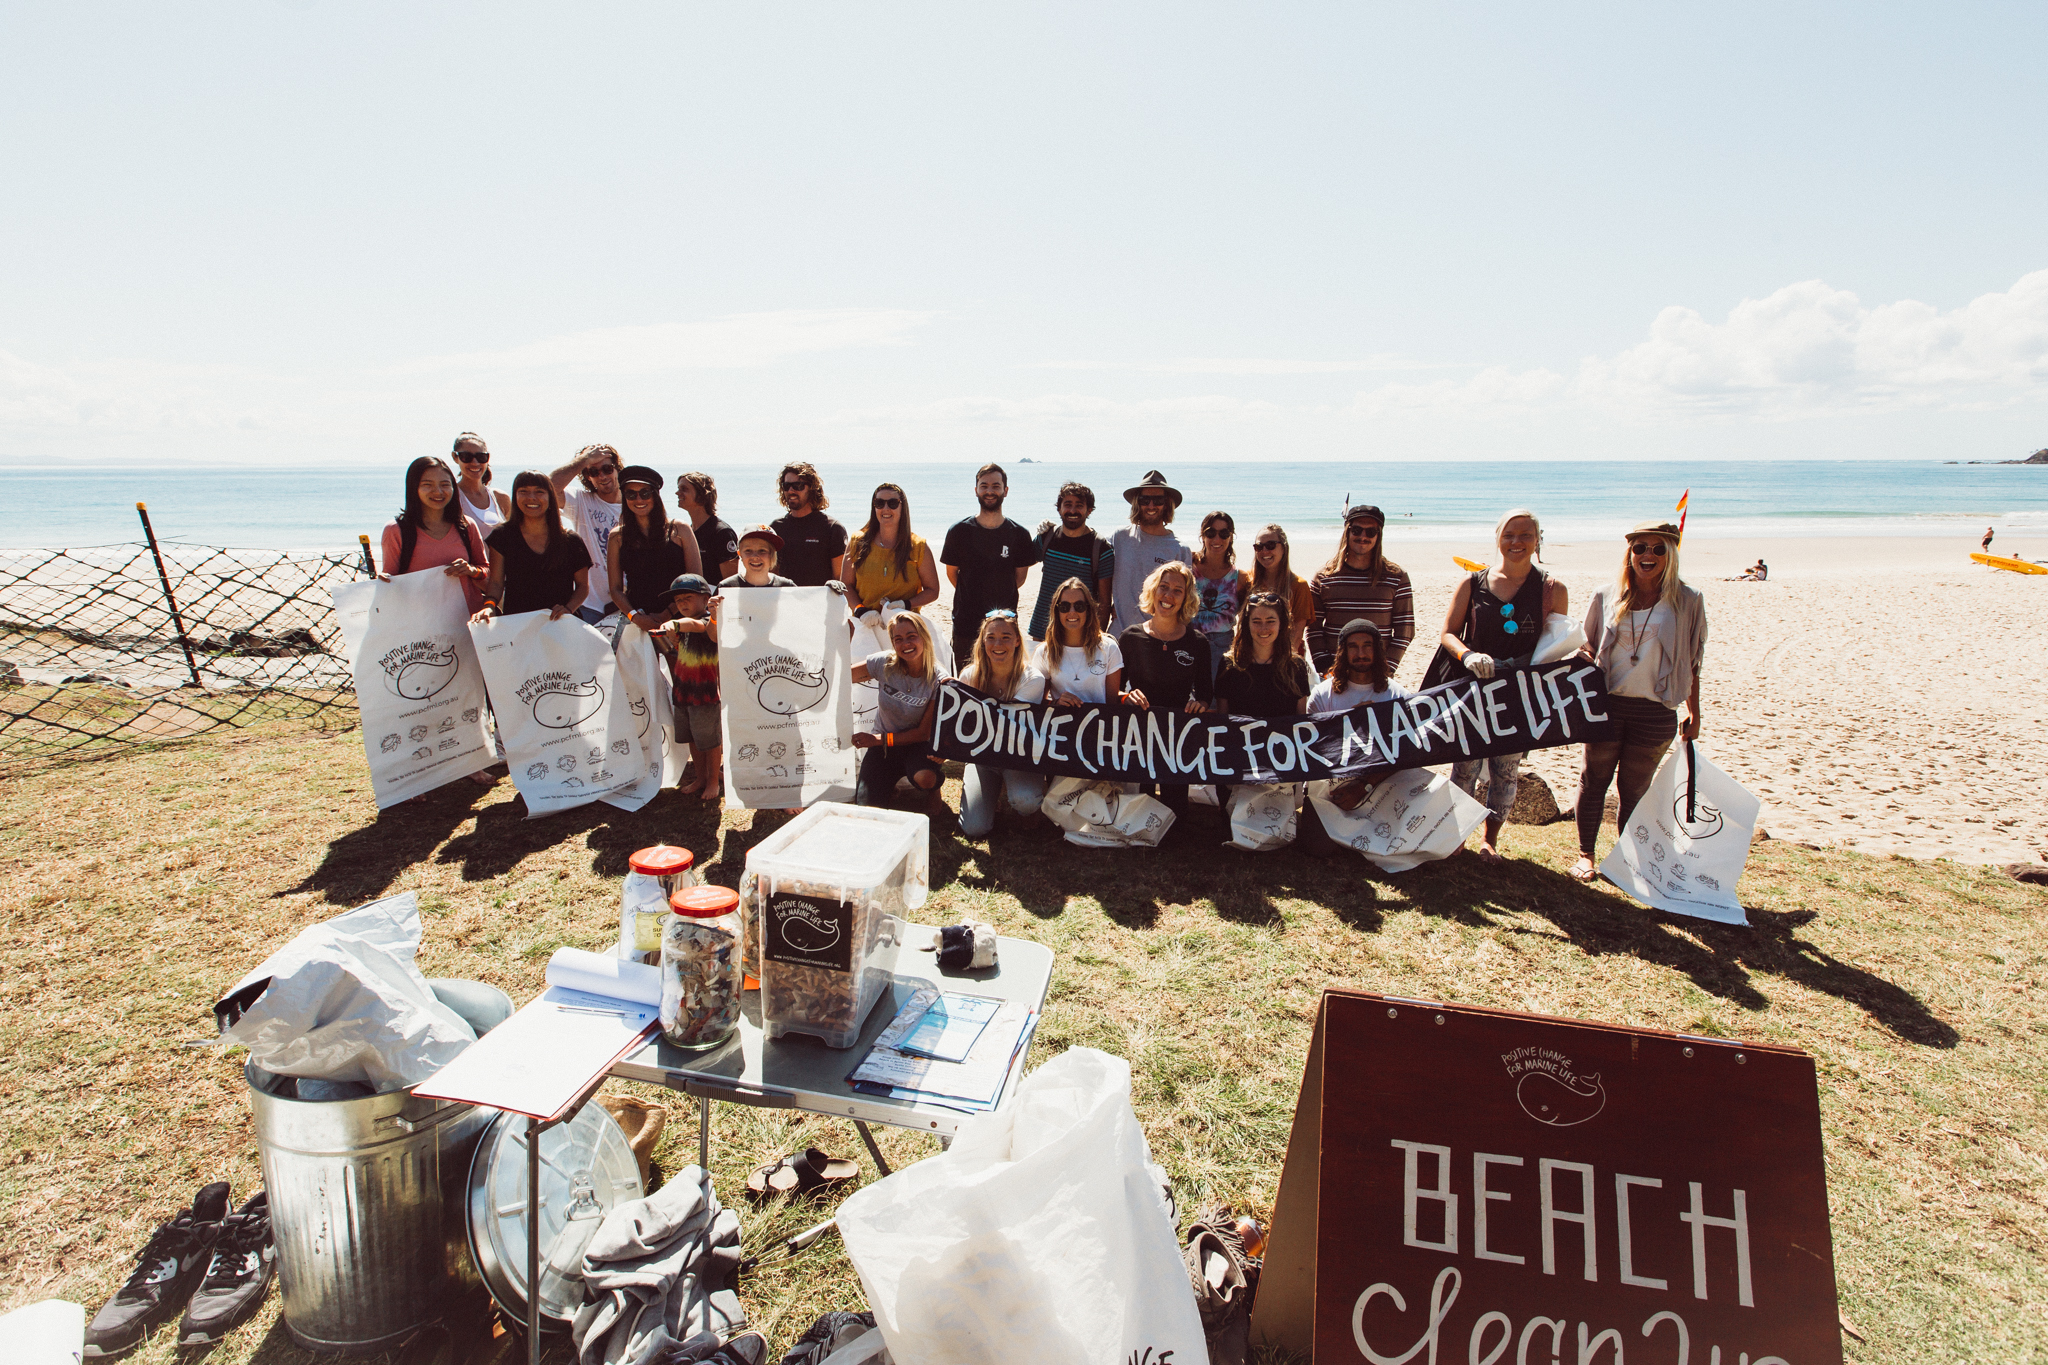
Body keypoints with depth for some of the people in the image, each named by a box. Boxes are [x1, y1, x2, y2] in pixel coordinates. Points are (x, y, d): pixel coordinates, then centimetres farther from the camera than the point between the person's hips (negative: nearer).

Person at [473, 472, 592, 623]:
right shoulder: (503, 536, 10)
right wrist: (489, 605, -13)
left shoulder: (571, 541, 8)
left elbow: (583, 585, 13)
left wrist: (568, 608, -5)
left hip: (560, 625, 0)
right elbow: (496, 583, 7)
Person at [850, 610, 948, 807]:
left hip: (916, 742, -2)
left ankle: (933, 790, 4)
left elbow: (924, 732, -13)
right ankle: (890, 781, 20)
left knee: (925, 779, -35)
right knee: (867, 806, -15)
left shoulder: (937, 680, -17)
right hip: (882, 742, 2)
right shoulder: (885, 663, -11)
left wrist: (880, 739, -20)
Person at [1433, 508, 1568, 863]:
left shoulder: (1552, 590, 2)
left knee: (1506, 766, 8)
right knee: (1466, 763, 3)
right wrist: (1468, 655, -17)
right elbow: (1448, 632, 3)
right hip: (1472, 687, 0)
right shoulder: (1472, 583, 3)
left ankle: (1490, 837, 24)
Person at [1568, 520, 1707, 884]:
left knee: (1635, 789, 8)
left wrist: (1693, 713, 7)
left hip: (1655, 712, -1)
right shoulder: (1607, 598, 4)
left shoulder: (1688, 601, 1)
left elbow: (1691, 662, 5)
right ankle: (1585, 854, 21)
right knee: (1594, 780, 9)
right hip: (1607, 705, 1)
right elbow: (1587, 648, 13)